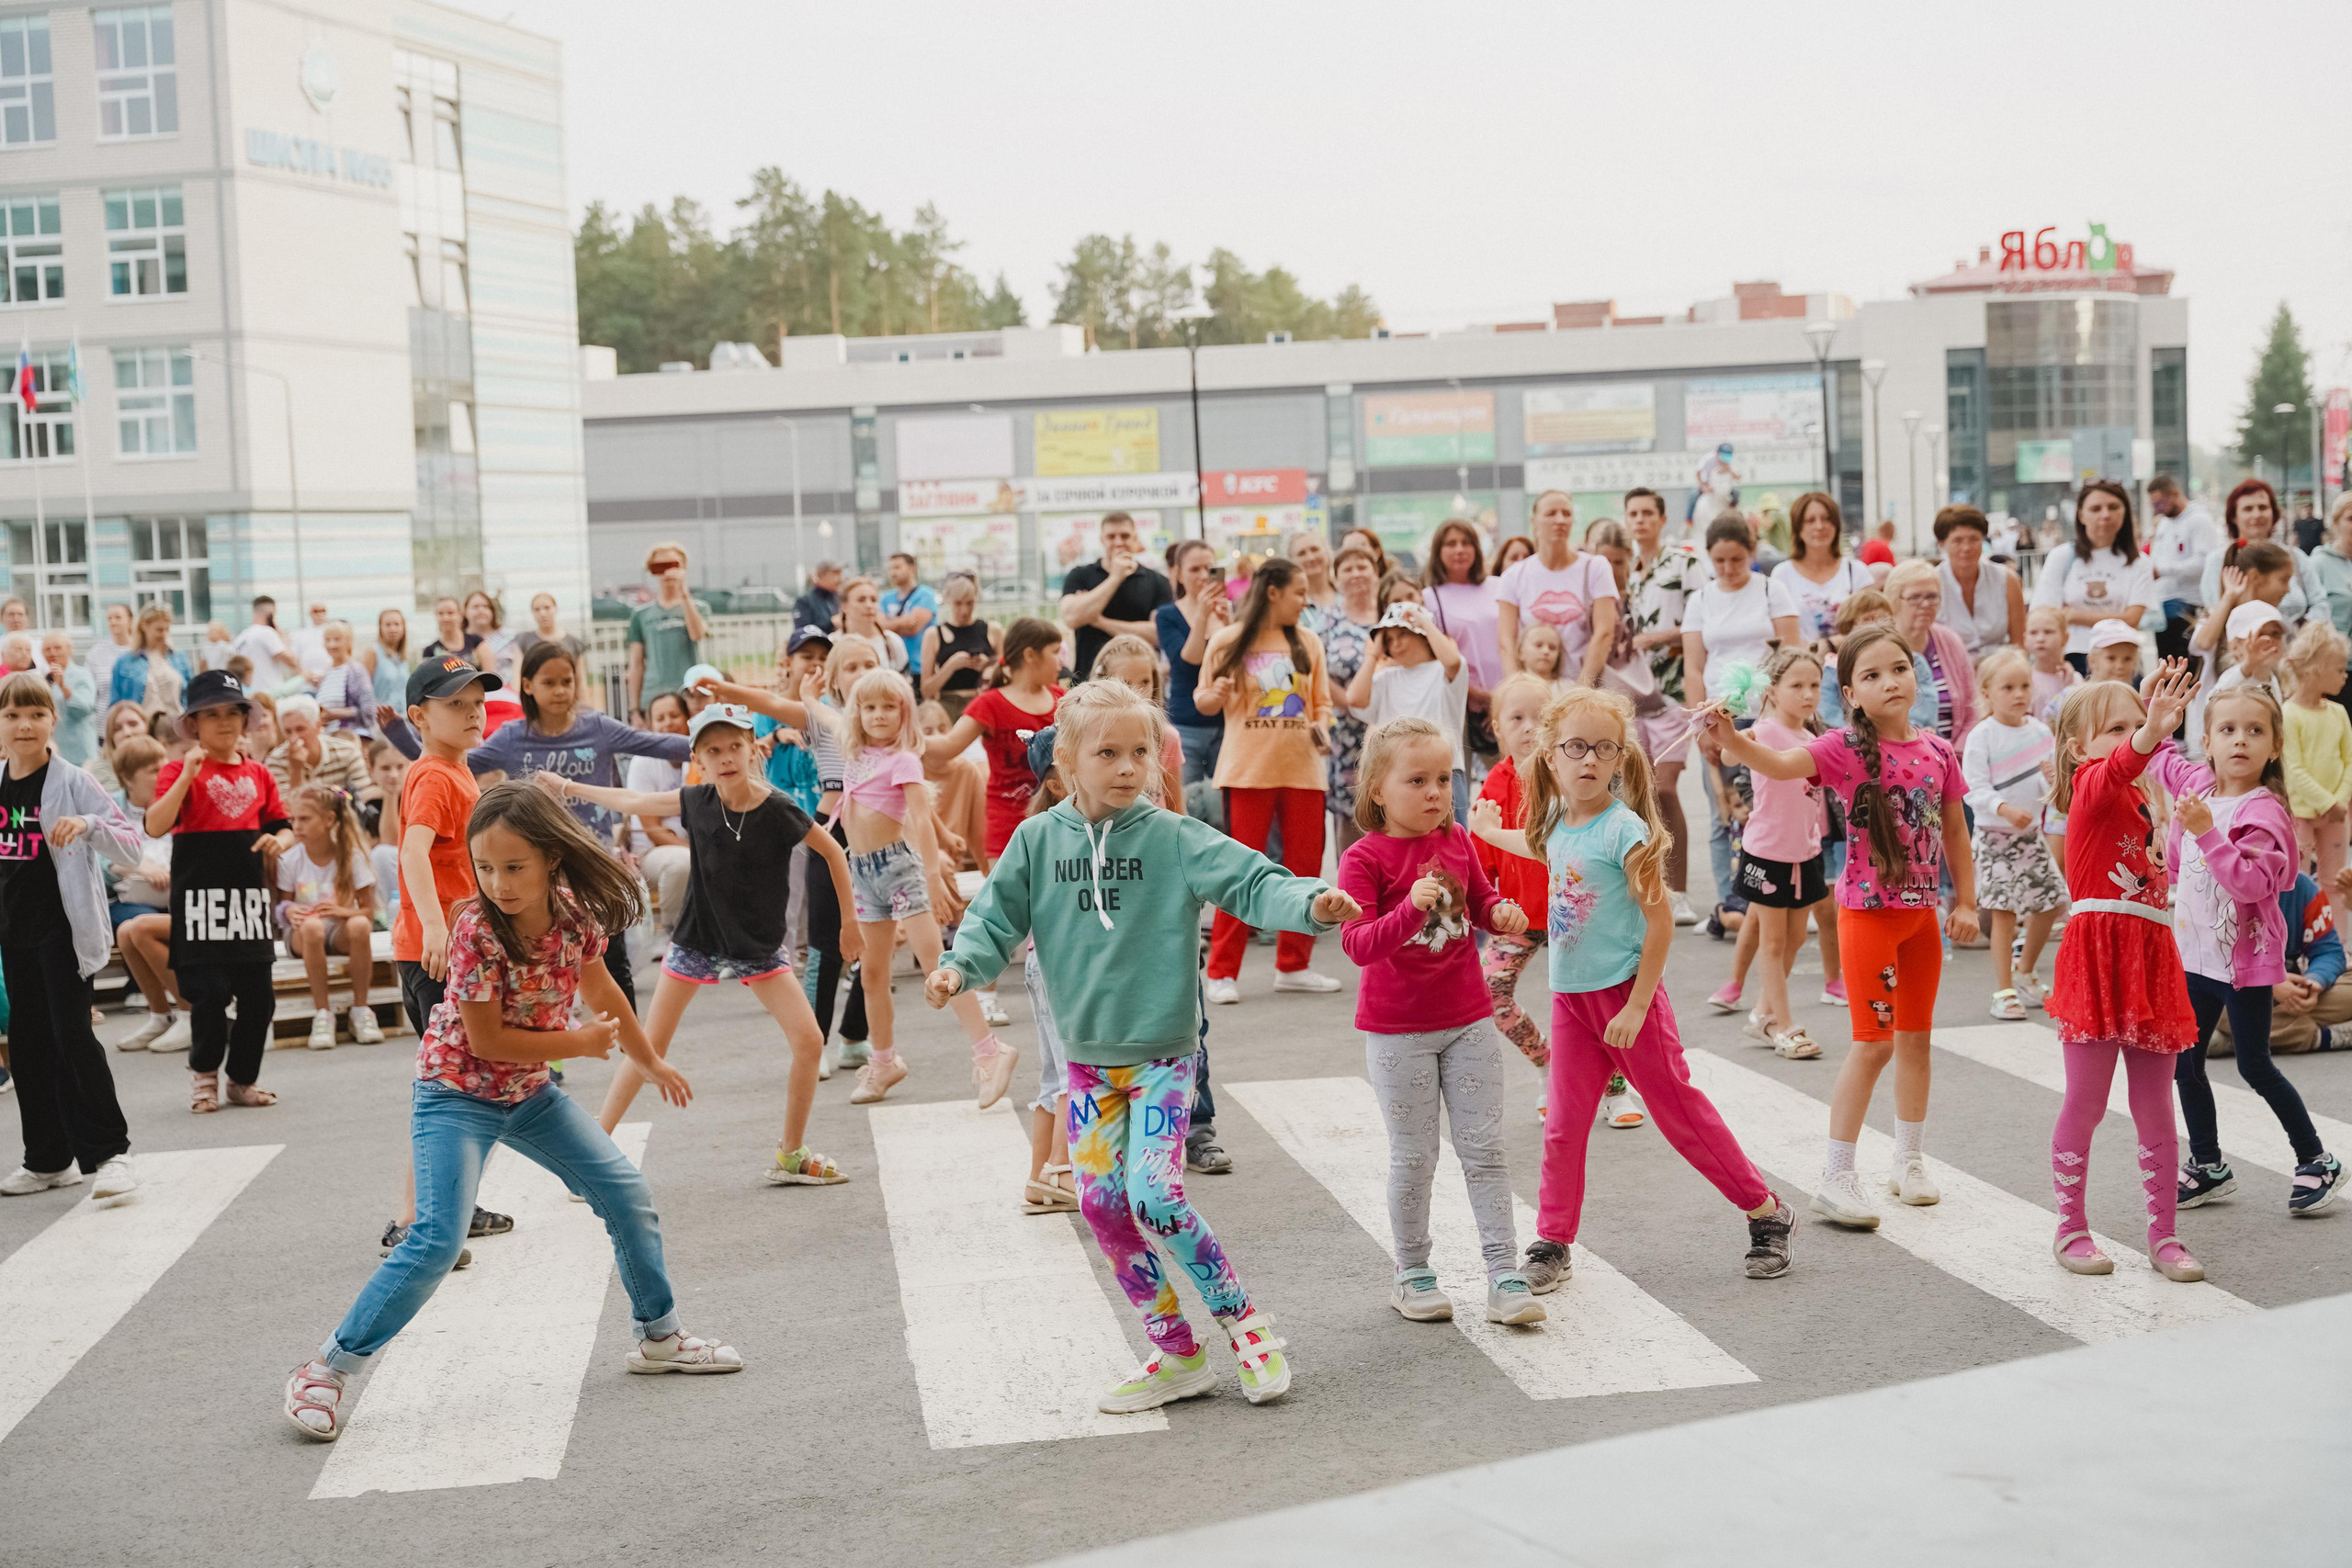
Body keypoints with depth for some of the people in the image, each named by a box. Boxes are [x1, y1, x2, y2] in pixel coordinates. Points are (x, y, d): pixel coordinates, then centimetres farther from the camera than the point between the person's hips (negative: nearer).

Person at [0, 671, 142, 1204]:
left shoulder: (72, 783, -8)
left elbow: (132, 848, -12)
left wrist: (88, 825, -28)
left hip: (63, 927, -6)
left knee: (72, 1035, -12)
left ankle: (108, 1153, -8)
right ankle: (48, 1160, 20)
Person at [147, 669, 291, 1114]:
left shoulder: (258, 774, 12)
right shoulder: (180, 771, -2)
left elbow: (279, 826, 21)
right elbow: (155, 826, -17)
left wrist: (278, 841, -3)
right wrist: (187, 775, -26)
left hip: (249, 893, 5)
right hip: (200, 895, -4)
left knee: (258, 996, 5)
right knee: (210, 993, -6)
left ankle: (244, 1078, 21)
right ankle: (203, 1073, 18)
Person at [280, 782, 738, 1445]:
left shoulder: (573, 915, -10)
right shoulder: (478, 930, -27)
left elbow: (601, 993, 10)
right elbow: (487, 1040, -22)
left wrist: (650, 1062, 22)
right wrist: (581, 1043, -14)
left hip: (529, 1091, 6)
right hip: (457, 1093, -6)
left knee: (628, 1195, 7)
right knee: (437, 1239, -20)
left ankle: (660, 1335, 25)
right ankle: (326, 1368, -10)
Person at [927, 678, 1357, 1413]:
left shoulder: (1174, 838, -8)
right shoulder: (1037, 841, 0)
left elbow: (1252, 883, -17)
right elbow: (996, 919, 1)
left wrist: (1311, 903, -36)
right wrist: (959, 967, -19)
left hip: (1163, 1054, -4)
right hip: (1087, 1056, 4)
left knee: (1154, 1196, -16)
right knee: (1102, 1205, 3)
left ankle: (1246, 1324, 4)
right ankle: (1176, 1355, 17)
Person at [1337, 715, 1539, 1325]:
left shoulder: (1458, 841, 3)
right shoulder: (1365, 858, -14)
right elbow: (1357, 944, -23)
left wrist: (1503, 913, -4)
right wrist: (1410, 910, -38)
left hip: (1468, 1022, 4)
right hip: (1398, 1032, -4)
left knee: (1485, 1150, 4)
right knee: (1414, 1156, 5)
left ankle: (1505, 1276, 7)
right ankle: (1412, 1274, 21)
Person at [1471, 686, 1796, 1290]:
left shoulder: (1624, 829, -16)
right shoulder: (1556, 825, 5)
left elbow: (1660, 921, -16)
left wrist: (1637, 1007, -17)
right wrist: (1490, 832, 44)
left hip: (1625, 995, -6)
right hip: (1570, 997, 6)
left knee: (1681, 1112, 4)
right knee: (1564, 1125, 6)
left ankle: (1767, 1213, 19)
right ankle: (1552, 1243, 16)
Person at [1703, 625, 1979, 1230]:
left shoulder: (1938, 751, 2)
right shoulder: (1847, 748, -13)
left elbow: (1954, 830, 12)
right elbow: (1781, 763, -31)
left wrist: (1965, 902, 11)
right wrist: (1731, 739, -49)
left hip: (1922, 910, 5)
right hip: (1868, 910, -5)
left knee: (1915, 1036, 15)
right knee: (1874, 1040, -6)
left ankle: (1909, 1163, 30)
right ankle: (1836, 1178, 2)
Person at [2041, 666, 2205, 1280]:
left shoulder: (2138, 799, 13)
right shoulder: (2091, 786, -10)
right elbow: (2119, 766, -34)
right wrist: (2151, 731, -50)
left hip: (2150, 963, 7)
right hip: (2097, 959, -7)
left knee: (2155, 1109, 10)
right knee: (2085, 1104, 2)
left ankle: (2163, 1235, 18)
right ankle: (2071, 1230, 14)